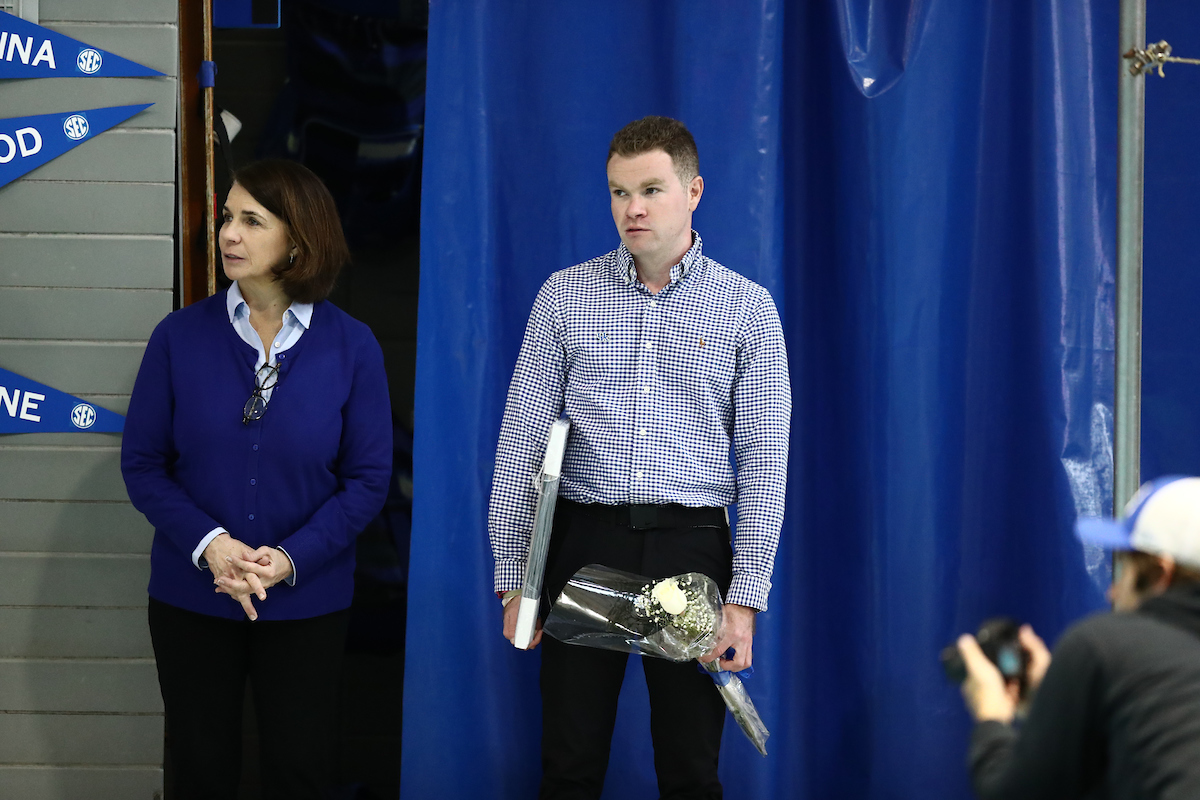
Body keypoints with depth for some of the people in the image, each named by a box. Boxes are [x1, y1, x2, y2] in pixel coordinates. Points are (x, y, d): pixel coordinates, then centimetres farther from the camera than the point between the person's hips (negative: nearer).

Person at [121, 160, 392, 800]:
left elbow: (368, 478, -4)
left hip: (306, 599, 0)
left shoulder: (350, 348, -6)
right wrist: (209, 545, -18)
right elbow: (142, 463, -3)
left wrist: (290, 559, -17)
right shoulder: (181, 336, -5)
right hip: (191, 597, 0)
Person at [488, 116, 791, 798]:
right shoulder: (565, 296, 5)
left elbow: (764, 459, 1)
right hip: (585, 539, 1)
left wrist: (745, 596, -6)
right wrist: (513, 575, 0)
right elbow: (522, 438, 6)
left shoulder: (747, 308, 3)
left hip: (691, 544, -1)